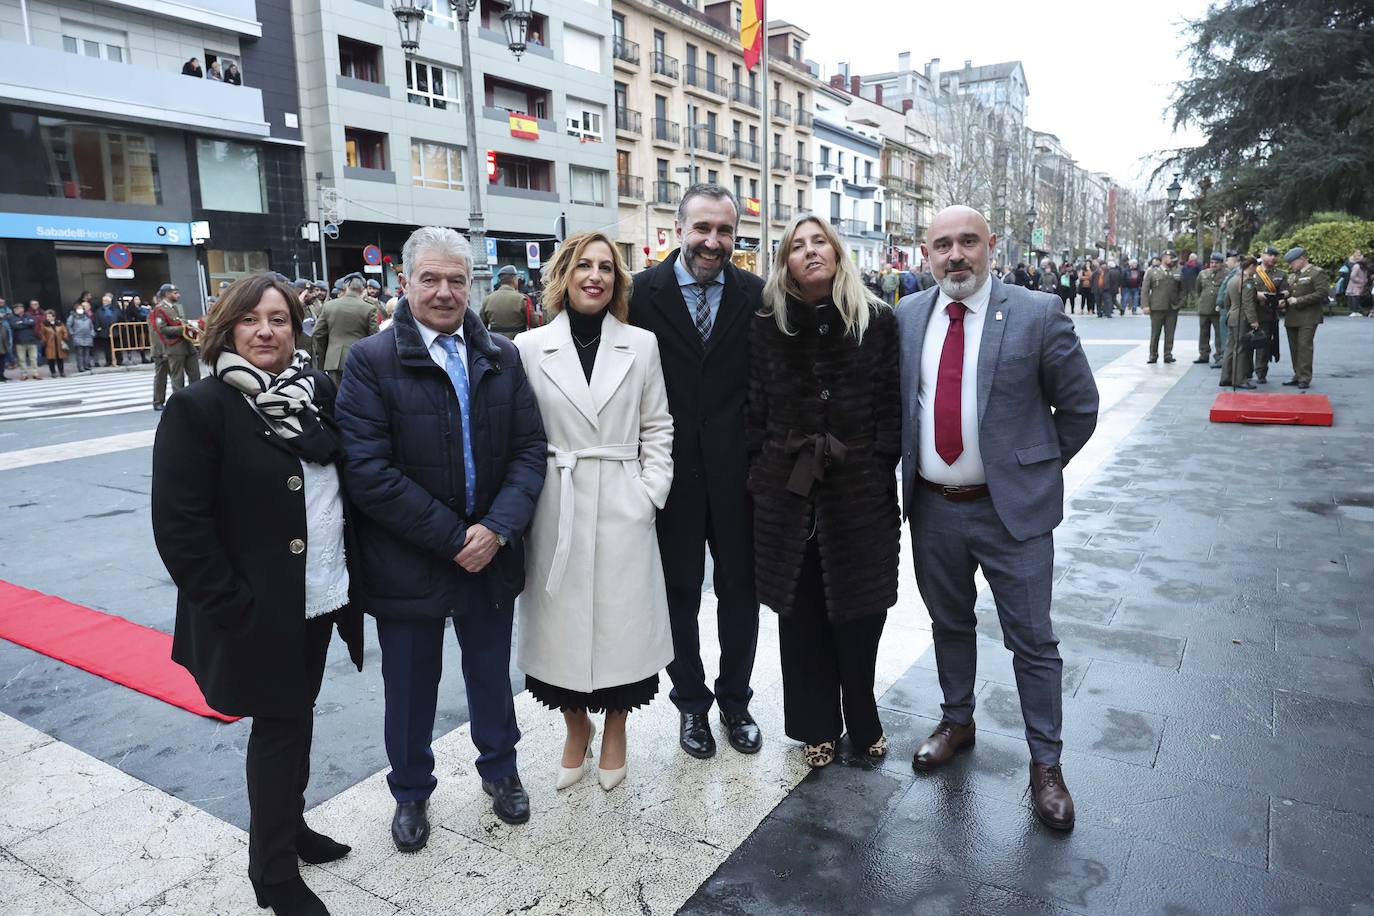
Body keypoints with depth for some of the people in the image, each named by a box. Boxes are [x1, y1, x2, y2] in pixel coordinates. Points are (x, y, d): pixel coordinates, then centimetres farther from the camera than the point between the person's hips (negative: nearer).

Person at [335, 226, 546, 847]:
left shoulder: (502, 358, 2)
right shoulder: (370, 361, -10)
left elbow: (530, 448, -2)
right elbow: (368, 471, -18)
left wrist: (497, 528, -16)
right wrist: (454, 538, -18)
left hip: (491, 555, 3)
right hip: (408, 561, -3)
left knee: (492, 673, 20)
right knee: (410, 686, 15)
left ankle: (500, 768, 45)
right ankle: (411, 791, 40)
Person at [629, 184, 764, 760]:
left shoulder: (755, 295, 0)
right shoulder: (641, 293, -4)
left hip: (737, 473, 1)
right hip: (671, 472, -1)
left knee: (740, 593, 13)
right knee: (678, 594, 13)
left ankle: (735, 700, 35)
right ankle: (691, 703, 33)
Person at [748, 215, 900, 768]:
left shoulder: (877, 322, 0)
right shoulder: (768, 327, 3)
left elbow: (891, 406, 1)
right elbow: (755, 408, 4)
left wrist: (880, 470, -4)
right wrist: (761, 473, 0)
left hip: (859, 491, -1)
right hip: (788, 490, 1)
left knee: (858, 611, 7)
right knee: (801, 613, 9)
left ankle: (862, 722, 30)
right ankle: (817, 726, 27)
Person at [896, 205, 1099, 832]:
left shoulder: (1036, 315, -9)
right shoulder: (907, 317, 2)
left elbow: (1079, 405, 0)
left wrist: (1038, 468, 3)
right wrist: (906, 473, 8)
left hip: (1011, 507, -3)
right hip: (931, 506, 4)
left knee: (1032, 640, 6)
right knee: (950, 625, 20)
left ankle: (1046, 763, 24)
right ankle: (957, 721, 42)